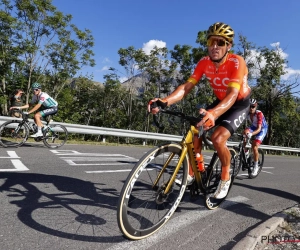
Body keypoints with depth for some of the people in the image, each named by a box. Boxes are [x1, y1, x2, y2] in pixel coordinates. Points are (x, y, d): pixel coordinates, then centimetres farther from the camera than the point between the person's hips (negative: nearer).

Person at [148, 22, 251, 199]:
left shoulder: (237, 62, -28)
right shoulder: (204, 63, -14)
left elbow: (233, 94, -41)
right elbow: (187, 86, -23)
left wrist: (213, 113, -62)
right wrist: (164, 101, -41)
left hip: (240, 104, -5)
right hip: (221, 102, 5)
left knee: (218, 139, -25)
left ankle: (226, 177, 3)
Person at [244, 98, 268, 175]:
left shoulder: (259, 113, -32)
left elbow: (259, 128, -38)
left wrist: (251, 134, -56)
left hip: (262, 129, -4)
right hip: (253, 127, 4)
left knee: (254, 147, -17)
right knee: (245, 132, -31)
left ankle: (256, 166, 4)